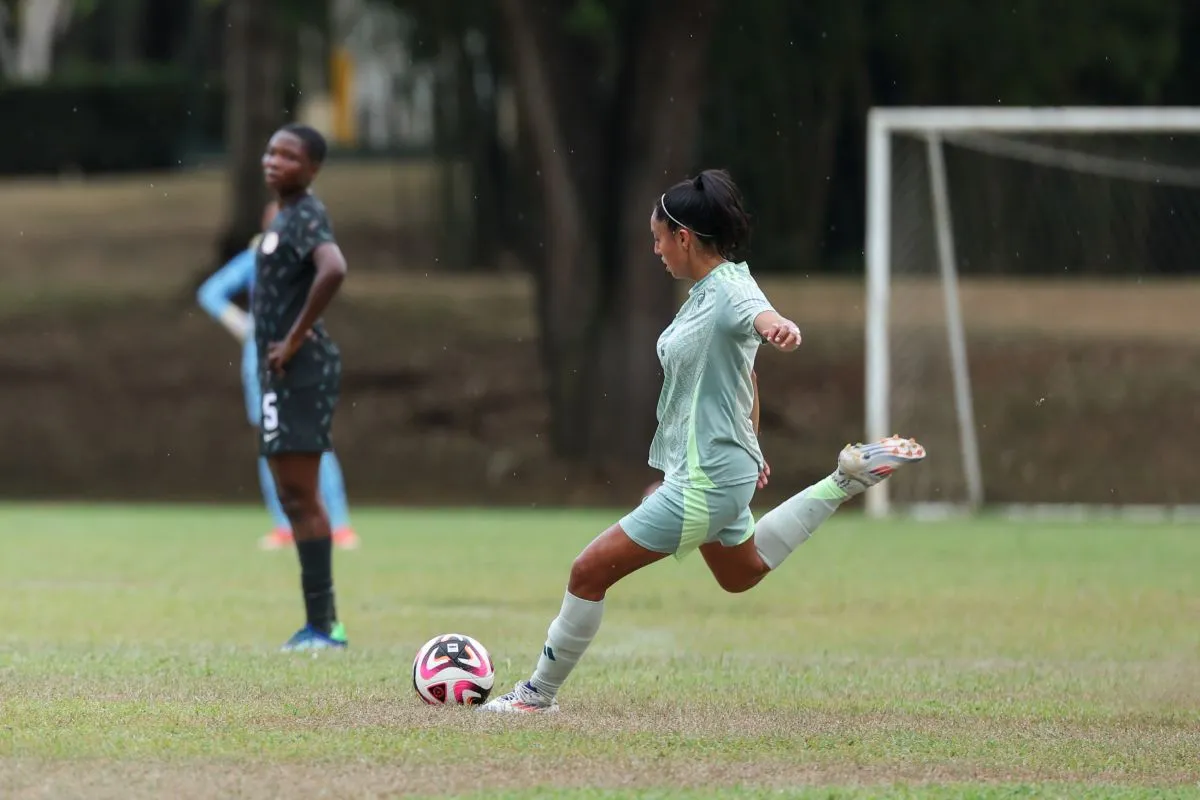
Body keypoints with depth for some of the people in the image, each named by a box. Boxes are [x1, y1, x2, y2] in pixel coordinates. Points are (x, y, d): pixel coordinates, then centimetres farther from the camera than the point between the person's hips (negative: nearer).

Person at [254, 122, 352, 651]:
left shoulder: (305, 216, -14)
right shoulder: (282, 215, 16)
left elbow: (333, 270, -33)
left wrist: (295, 339, -24)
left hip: (300, 369, -10)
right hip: (282, 373, 10)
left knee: (300, 496, -8)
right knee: (294, 496, 13)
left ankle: (322, 623, -7)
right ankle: (321, 622, 17)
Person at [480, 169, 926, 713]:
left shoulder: (729, 287, -21)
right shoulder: (703, 291, 9)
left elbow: (759, 314, -46)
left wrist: (778, 327, -69)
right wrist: (750, 449, 31)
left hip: (704, 483, -11)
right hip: (707, 472, 11)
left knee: (589, 571, -6)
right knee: (742, 575, 34)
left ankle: (541, 693, 8)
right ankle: (847, 478, 30)